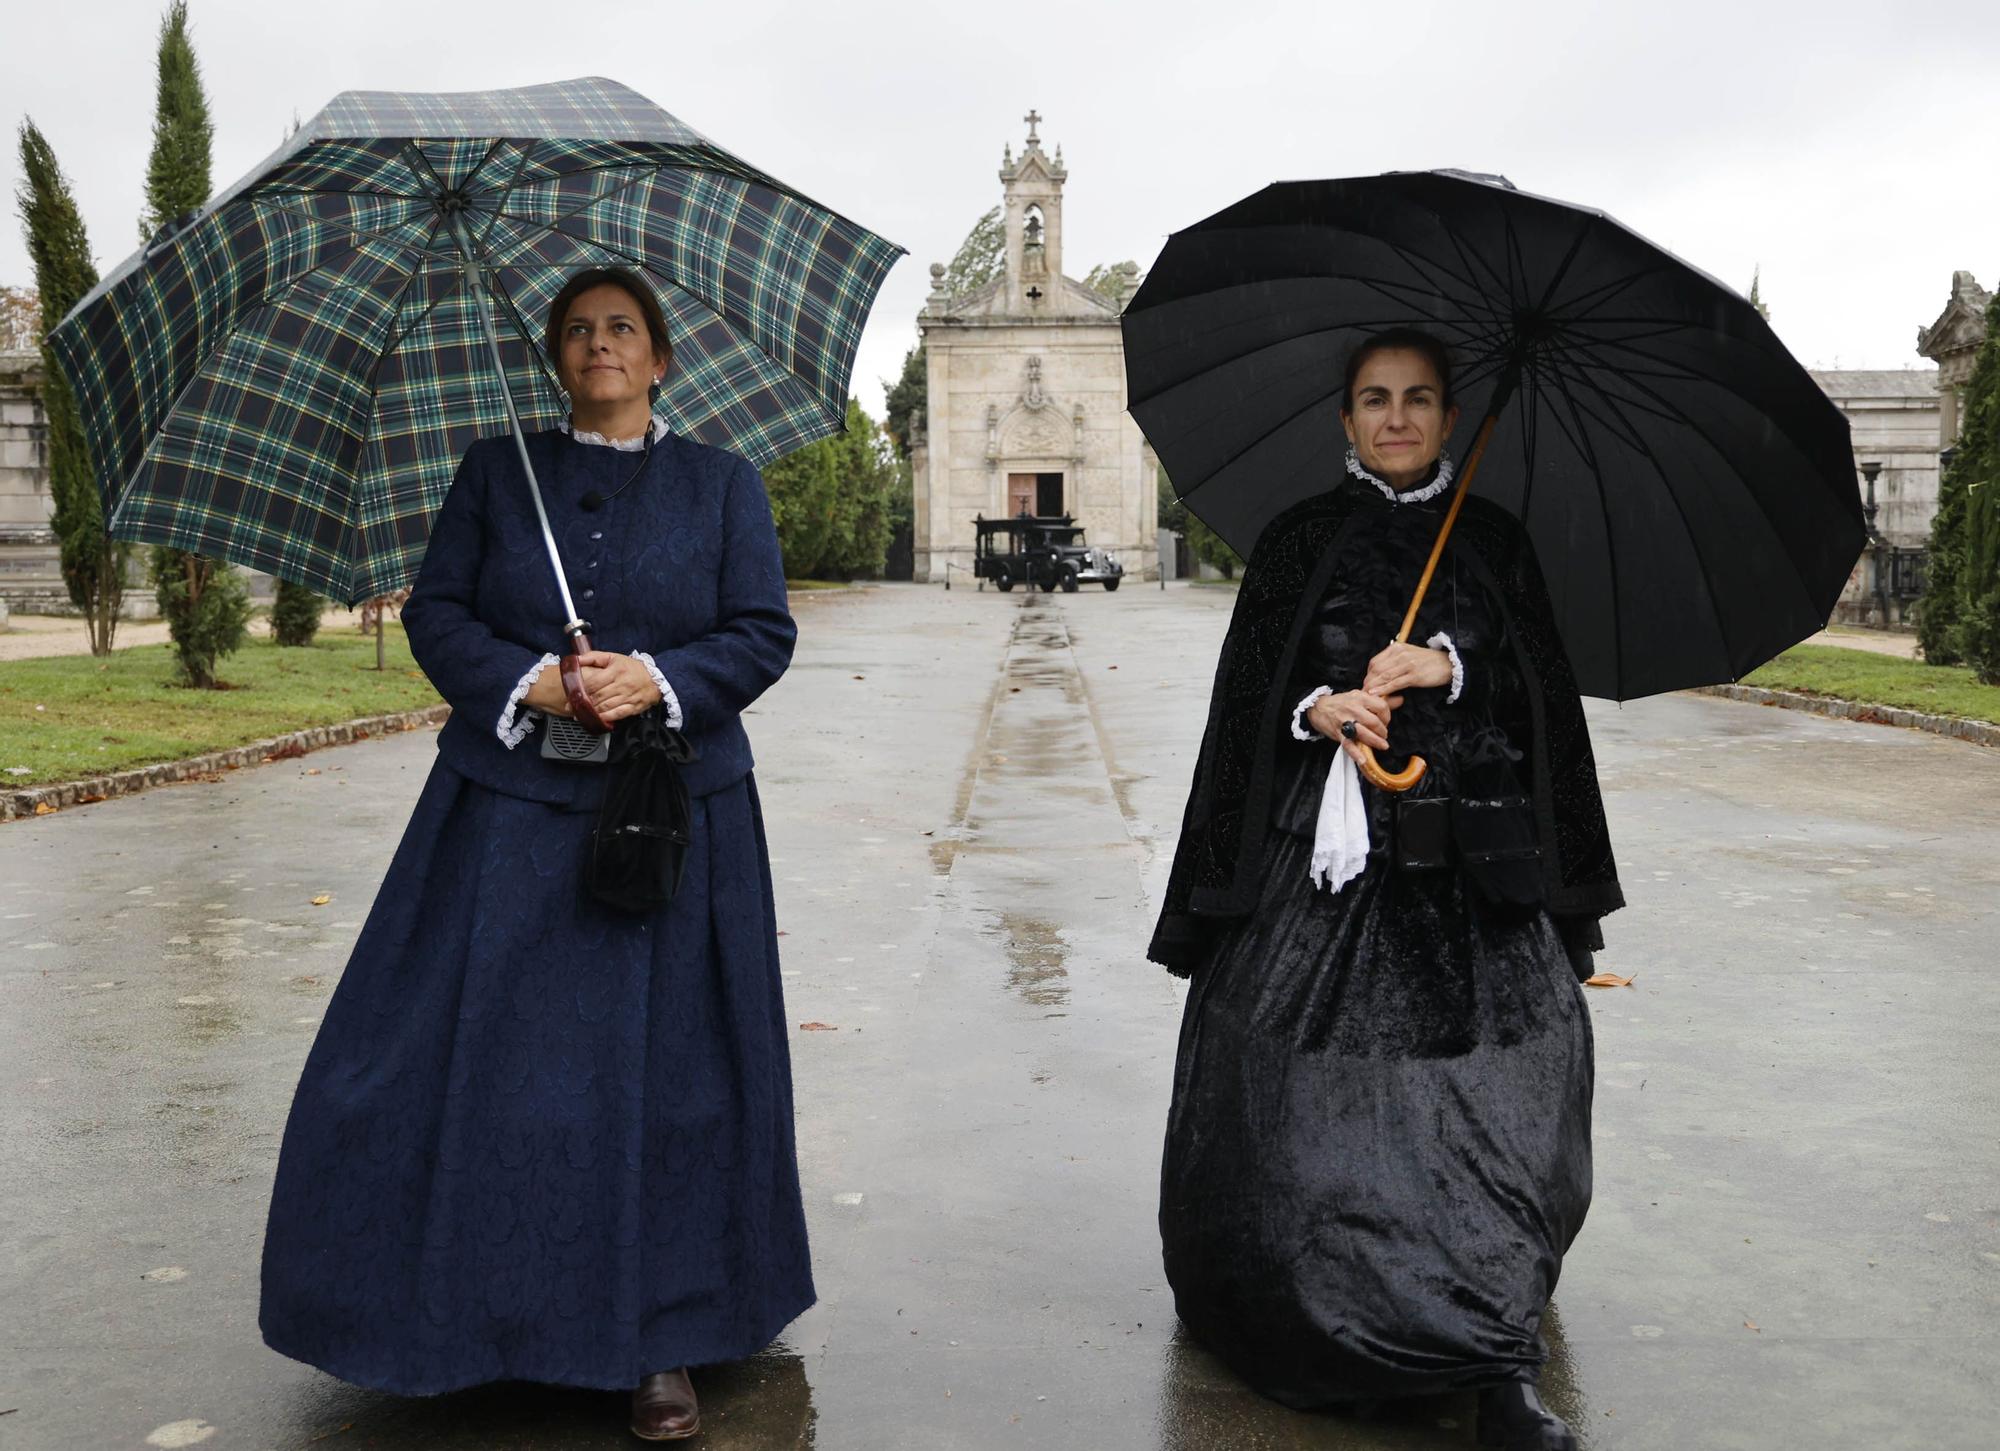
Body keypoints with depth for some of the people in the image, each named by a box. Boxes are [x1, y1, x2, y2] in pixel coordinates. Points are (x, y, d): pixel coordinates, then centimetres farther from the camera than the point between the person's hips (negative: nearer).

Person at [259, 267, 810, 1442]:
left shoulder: (724, 484, 9)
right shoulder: (496, 472, 12)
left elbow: (764, 633, 2)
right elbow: (436, 613, 6)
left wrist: (660, 679, -15)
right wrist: (530, 682, -12)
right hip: (510, 813, 1)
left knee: (662, 1075, 0)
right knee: (480, 1059, 1)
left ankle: (658, 1344, 12)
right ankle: (465, 1314, 21)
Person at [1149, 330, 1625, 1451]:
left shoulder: (1494, 540, 14)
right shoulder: (1301, 538, 10)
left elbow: (1542, 685, 9)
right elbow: (1253, 687, 7)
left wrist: (1448, 665, -8)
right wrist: (1318, 709, -13)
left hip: (1473, 846, 1)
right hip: (1328, 843, 0)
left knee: (1491, 1098, -8)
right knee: (1308, 1092, -6)